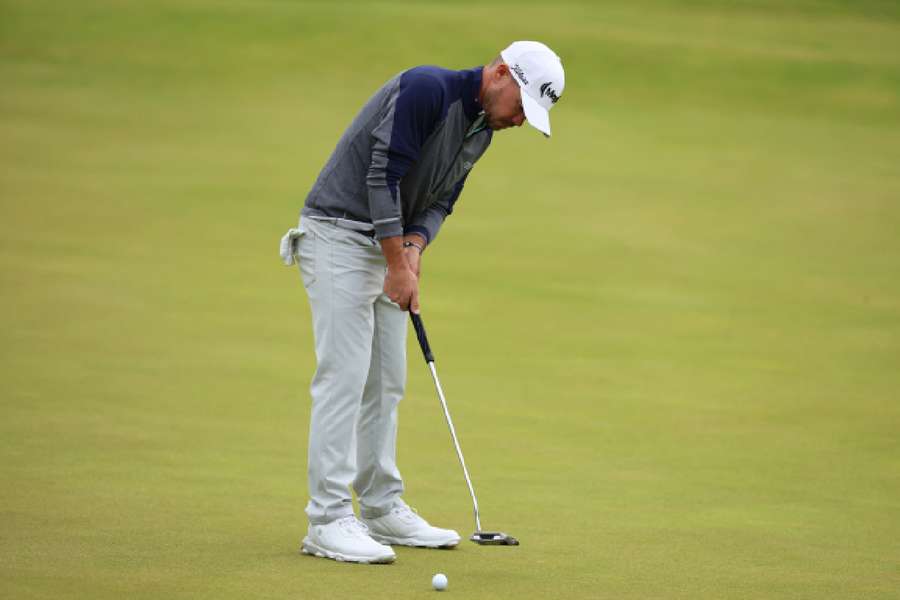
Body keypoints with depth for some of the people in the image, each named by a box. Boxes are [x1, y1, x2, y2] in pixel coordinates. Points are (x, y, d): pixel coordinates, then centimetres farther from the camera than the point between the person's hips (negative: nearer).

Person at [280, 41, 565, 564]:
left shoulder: (480, 131, 9)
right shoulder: (429, 89, -21)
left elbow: (439, 201, 12)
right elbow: (383, 174, -24)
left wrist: (414, 248, -9)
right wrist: (399, 266, -21)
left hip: (391, 246, 9)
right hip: (338, 235, -9)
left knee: (386, 382, 11)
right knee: (344, 375, -12)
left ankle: (383, 510, 18)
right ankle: (328, 521, -12)